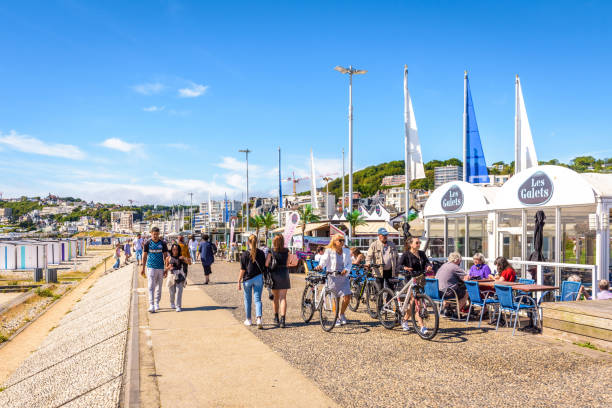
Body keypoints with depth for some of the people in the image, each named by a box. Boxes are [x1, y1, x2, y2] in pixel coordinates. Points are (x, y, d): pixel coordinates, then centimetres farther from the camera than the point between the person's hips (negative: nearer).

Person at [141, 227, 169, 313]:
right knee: (151, 287, -8)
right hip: (151, 267, -1)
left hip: (160, 268, 1)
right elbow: (144, 256, 7)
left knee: (159, 287, 9)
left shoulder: (163, 243, 1)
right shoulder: (147, 243, 0)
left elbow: (165, 256, 5)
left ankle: (157, 303, 22)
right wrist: (143, 269, 4)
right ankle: (151, 305, -10)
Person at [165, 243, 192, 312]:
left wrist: (185, 258, -26)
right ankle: (172, 304, 34)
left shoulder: (181, 257, -1)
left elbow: (189, 263, -9)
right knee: (172, 292, 8)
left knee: (179, 291, -11)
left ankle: (178, 306, -8)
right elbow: (166, 269, 8)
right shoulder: (168, 258, 2)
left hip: (180, 276, -1)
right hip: (171, 276, 1)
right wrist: (168, 267, -15)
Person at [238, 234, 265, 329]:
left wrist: (239, 281, -3)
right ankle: (259, 319, -17)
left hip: (247, 279, -1)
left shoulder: (245, 254, -9)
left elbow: (242, 270, -9)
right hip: (258, 278, 1)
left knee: (247, 299, 14)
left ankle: (248, 320, 25)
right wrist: (263, 276, 17)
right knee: (258, 299, 3)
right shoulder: (261, 253, -1)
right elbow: (264, 267, 4)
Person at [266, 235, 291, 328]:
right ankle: (282, 320, -10)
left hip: (274, 274, 0)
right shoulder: (286, 251, 0)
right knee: (283, 298, 0)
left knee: (275, 297, 17)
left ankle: (276, 318, 30)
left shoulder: (271, 251, -6)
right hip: (284, 274, 0)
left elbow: (266, 264, -9)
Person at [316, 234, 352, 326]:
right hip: (333, 277, -3)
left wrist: (346, 270, -13)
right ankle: (337, 318, 18)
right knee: (335, 298, 1)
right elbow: (324, 259, -15)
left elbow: (349, 263, 8)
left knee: (347, 297, -7)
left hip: (344, 277, 3)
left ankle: (342, 314, 19)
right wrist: (320, 266, -37)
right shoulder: (329, 251, -3)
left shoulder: (346, 251, 8)